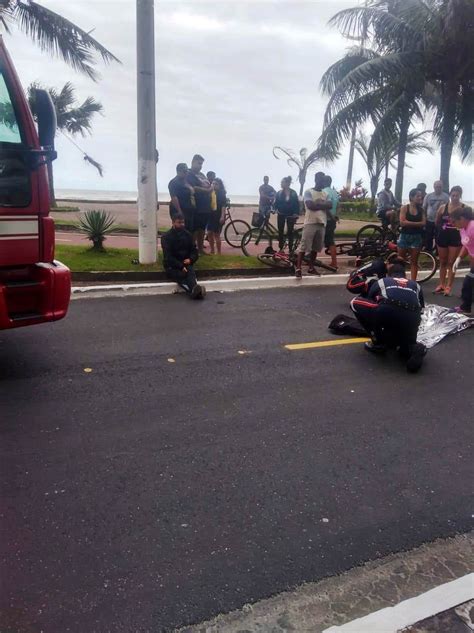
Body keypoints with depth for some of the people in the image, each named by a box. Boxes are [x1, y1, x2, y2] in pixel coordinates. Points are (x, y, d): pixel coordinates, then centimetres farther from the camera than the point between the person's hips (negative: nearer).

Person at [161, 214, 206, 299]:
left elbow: (194, 251, 15)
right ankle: (194, 291, -61)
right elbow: (168, 257, -11)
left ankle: (194, 291, -60)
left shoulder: (187, 235, 12)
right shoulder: (166, 237, -2)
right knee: (181, 275, -34)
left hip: (186, 264, 3)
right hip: (172, 266, -3)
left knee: (191, 272, -31)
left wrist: (190, 259, -8)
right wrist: (181, 266, -22)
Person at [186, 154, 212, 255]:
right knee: (195, 229, -6)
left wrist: (211, 189, 4)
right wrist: (207, 190, -14)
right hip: (197, 208, -8)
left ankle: (201, 249, 20)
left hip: (205, 207, 8)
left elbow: (209, 186, 25)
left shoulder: (201, 174, 20)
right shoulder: (189, 174, -7)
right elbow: (194, 188, -20)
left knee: (202, 229, 13)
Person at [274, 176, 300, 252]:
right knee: (280, 231, 4)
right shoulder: (279, 193, 1)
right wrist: (276, 209, -12)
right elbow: (276, 203, 5)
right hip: (281, 215, 2)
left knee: (290, 232, 1)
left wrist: (296, 213, -8)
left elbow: (297, 204, -1)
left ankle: (290, 249, 7)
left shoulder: (293, 193, -3)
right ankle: (281, 248, 12)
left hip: (290, 215, -2)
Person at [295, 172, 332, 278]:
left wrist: (317, 204, -9)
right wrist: (323, 205, -4)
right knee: (304, 246, -9)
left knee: (315, 247, 11)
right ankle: (298, 269, -10)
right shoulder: (308, 192, -1)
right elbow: (310, 205, -16)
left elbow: (330, 205, 1)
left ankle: (311, 267, 20)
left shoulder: (325, 194, 17)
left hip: (321, 223, 6)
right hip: (310, 222, -6)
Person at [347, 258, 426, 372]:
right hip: (411, 322, 4)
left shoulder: (381, 281, 31)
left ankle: (378, 342, 19)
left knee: (355, 303, 21)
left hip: (386, 312, -4)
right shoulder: (415, 285, 36)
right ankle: (412, 348, 2)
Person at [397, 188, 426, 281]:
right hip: (405, 236, -2)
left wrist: (409, 223, -14)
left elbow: (423, 223, -5)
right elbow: (402, 222, -14)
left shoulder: (421, 209, 6)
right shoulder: (405, 208, -3)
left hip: (417, 237, 2)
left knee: (414, 261, 4)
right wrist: (416, 223, -11)